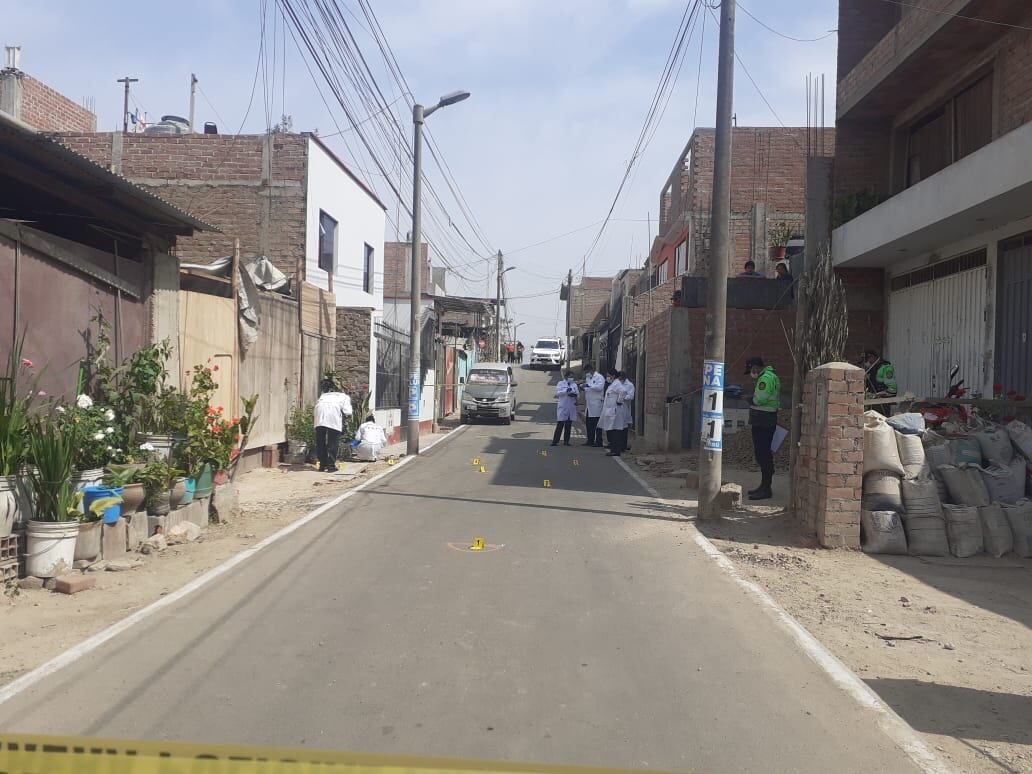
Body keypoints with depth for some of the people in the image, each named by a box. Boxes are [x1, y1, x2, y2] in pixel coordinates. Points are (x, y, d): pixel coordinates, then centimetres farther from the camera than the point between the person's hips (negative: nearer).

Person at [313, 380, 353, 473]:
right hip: (334, 410, -3)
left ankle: (322, 465, 17)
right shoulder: (345, 396, 28)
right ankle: (331, 465, 4)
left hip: (320, 409, 3)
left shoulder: (324, 395, 39)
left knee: (320, 441, 12)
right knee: (333, 442, 5)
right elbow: (347, 412, 10)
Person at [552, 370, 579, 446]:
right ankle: (555, 441, -3)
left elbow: (578, 393, 6)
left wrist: (575, 394, -16)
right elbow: (557, 393, -11)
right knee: (560, 425, -6)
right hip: (562, 407, -4)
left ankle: (566, 441, 11)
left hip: (571, 408, 4)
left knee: (568, 425, 5)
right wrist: (566, 390, -23)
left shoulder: (574, 384, 14)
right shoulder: (561, 384, 3)